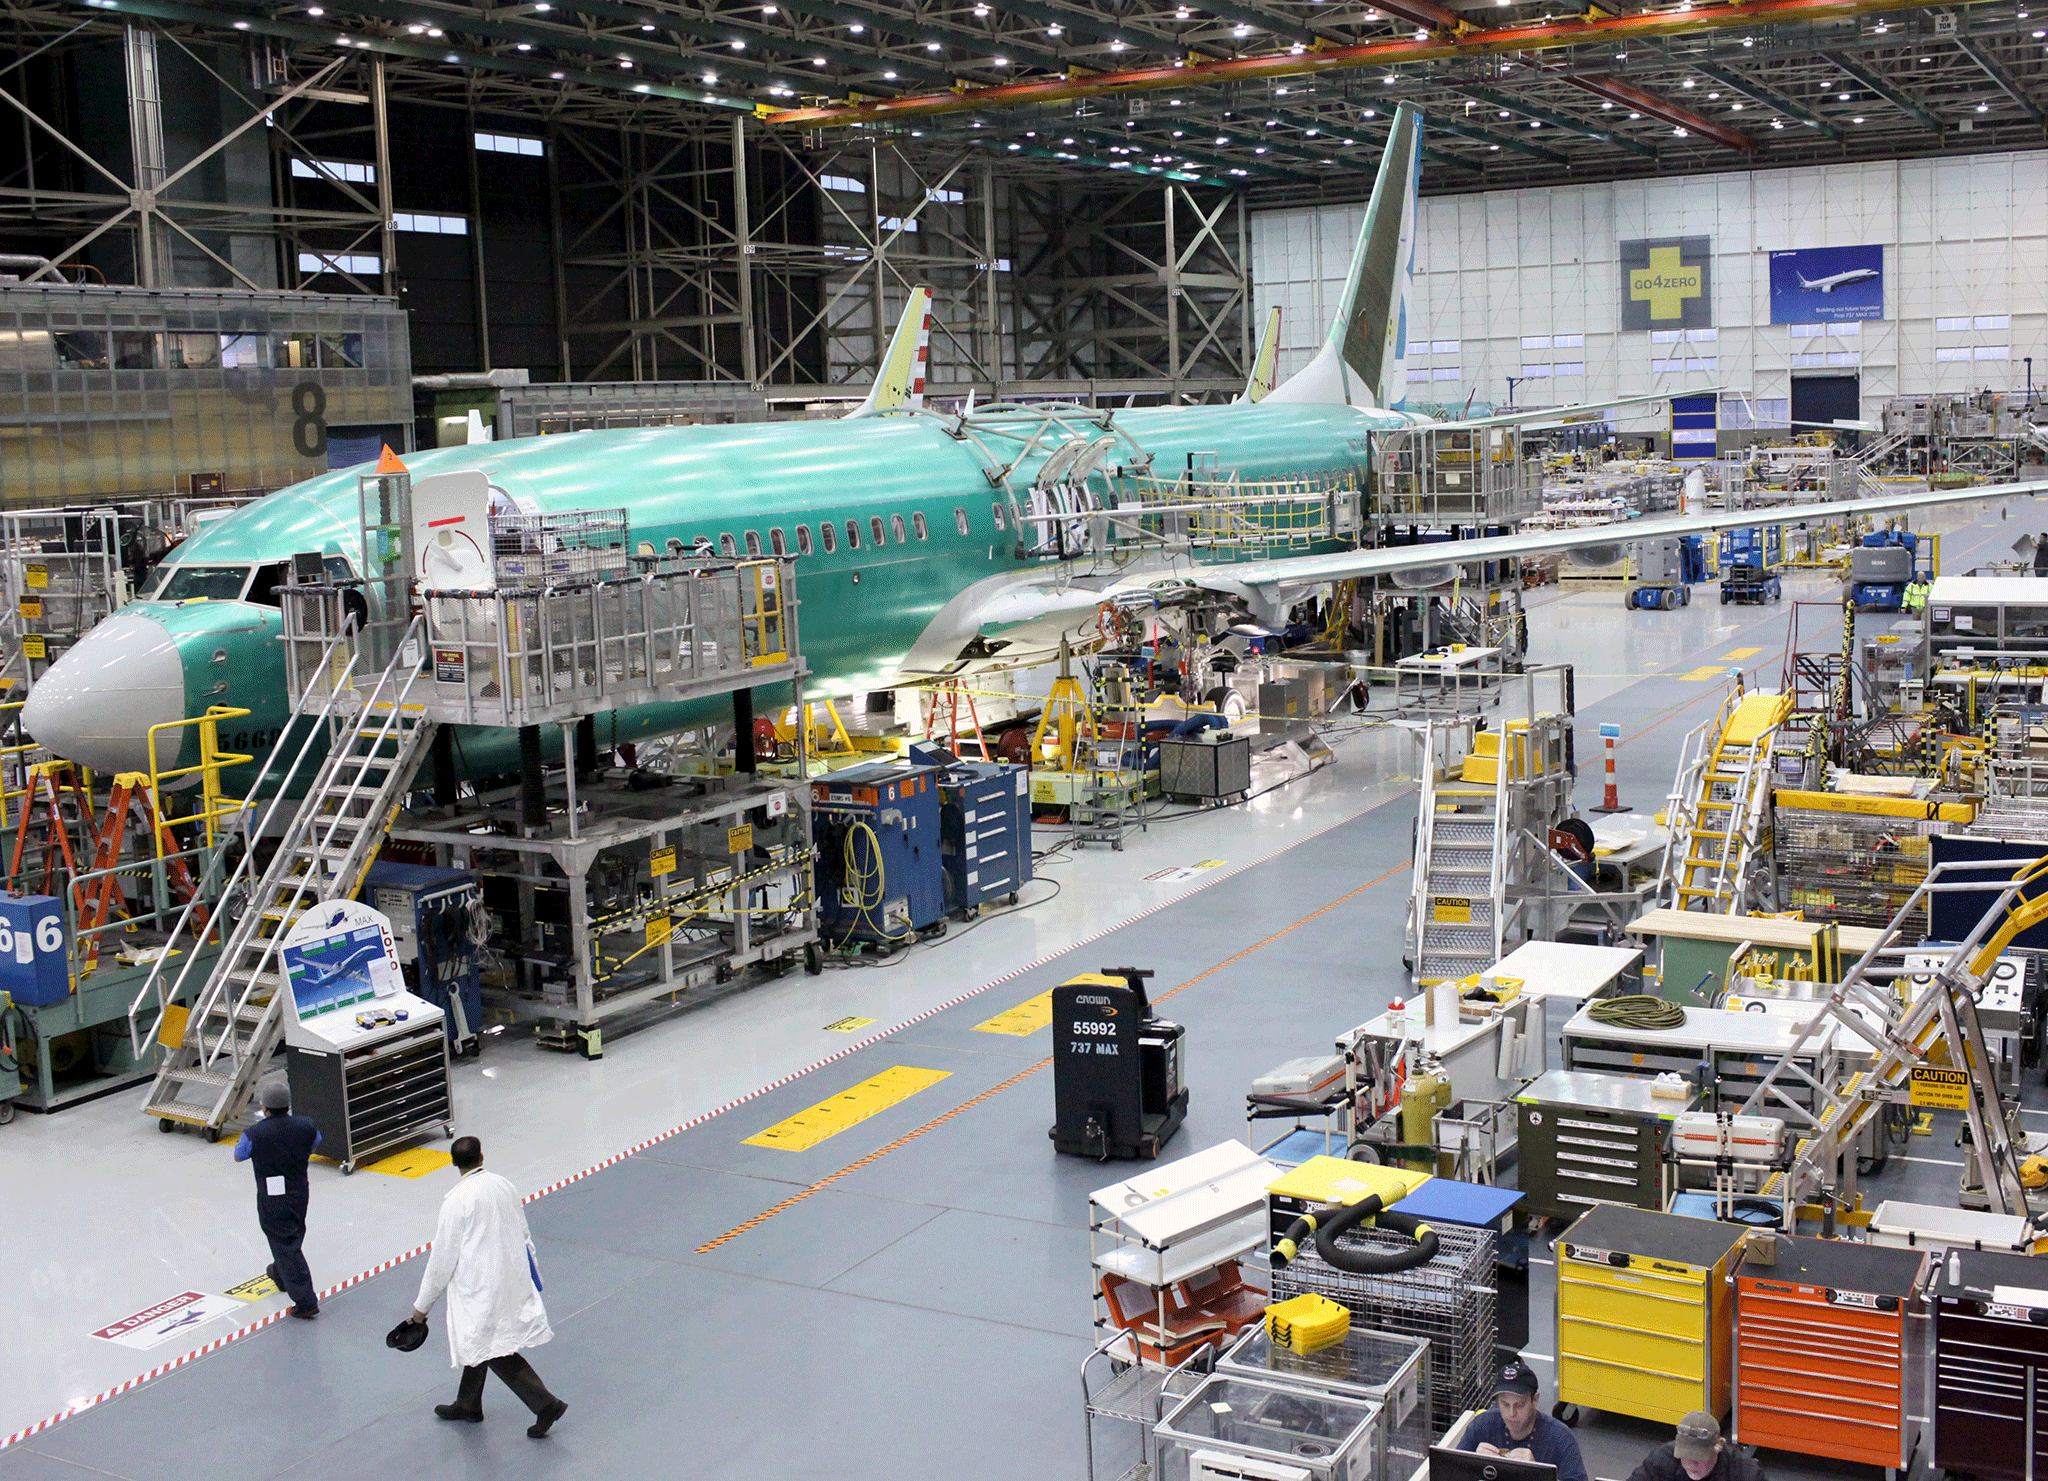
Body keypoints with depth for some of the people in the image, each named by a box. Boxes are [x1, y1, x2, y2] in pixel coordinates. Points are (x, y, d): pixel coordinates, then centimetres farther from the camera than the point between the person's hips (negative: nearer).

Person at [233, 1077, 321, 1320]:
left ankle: (306, 1301, 6)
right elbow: (315, 1142, 10)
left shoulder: (254, 1135, -23)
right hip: (299, 1197, 5)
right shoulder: (305, 1126, -13)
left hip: (271, 1203, -4)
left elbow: (238, 1156, -2)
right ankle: (281, 1275, 54)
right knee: (293, 1237, 28)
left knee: (286, 1247, 6)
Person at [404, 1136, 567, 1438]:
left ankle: (546, 1404, -8)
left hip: (481, 1287, -8)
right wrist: (531, 1276, 25)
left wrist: (422, 1306, -3)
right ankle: (468, 1405, 39)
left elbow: (443, 1257, -13)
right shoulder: (503, 1186, 3)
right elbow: (523, 1235, 12)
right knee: (480, 1342, 23)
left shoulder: (457, 1200, -17)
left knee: (495, 1350, -2)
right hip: (512, 1277, 8)